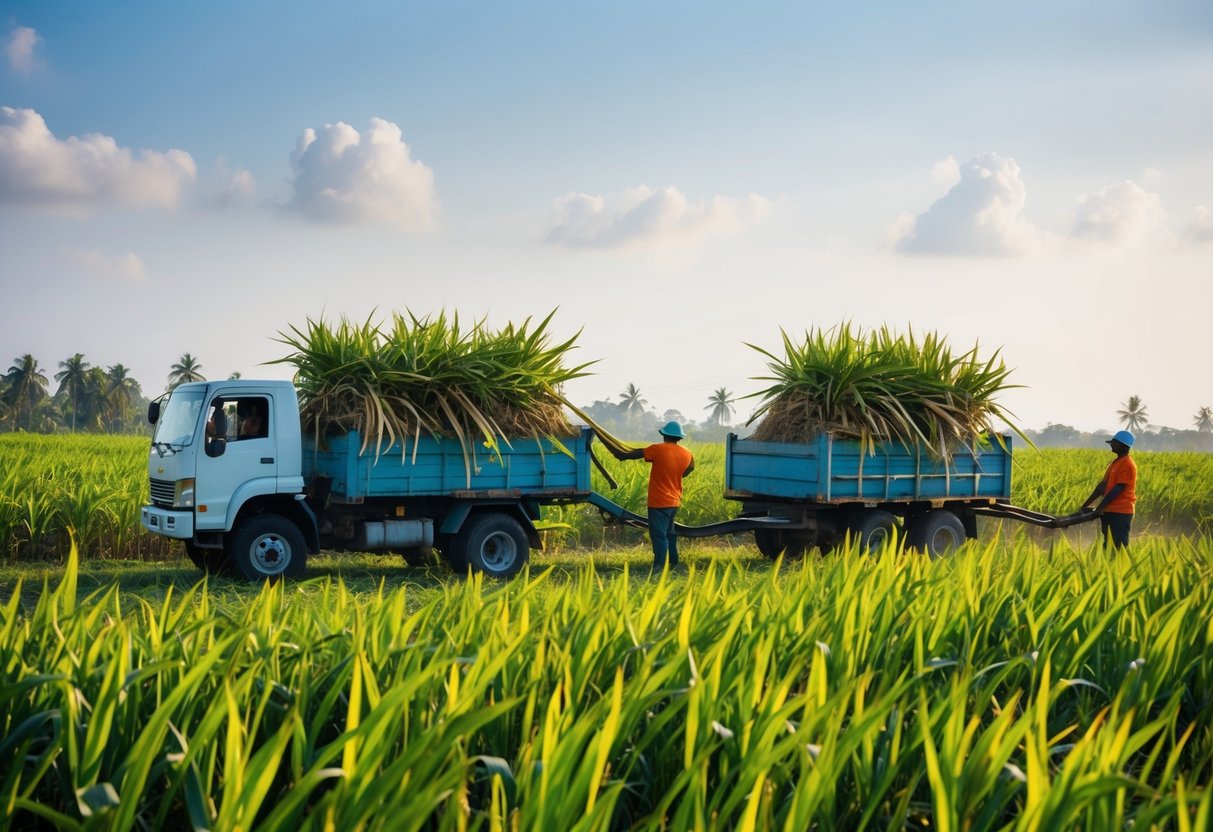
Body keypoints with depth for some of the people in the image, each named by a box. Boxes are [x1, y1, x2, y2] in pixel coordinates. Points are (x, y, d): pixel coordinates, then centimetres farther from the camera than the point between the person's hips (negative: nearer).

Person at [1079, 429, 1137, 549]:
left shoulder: (1127, 464, -13)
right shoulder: (1116, 462, 16)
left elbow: (1118, 489, -18)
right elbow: (1103, 486, 17)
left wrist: (1099, 508, -17)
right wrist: (1085, 505, 13)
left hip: (1121, 513, -9)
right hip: (1110, 511, 9)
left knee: (1119, 548, -8)